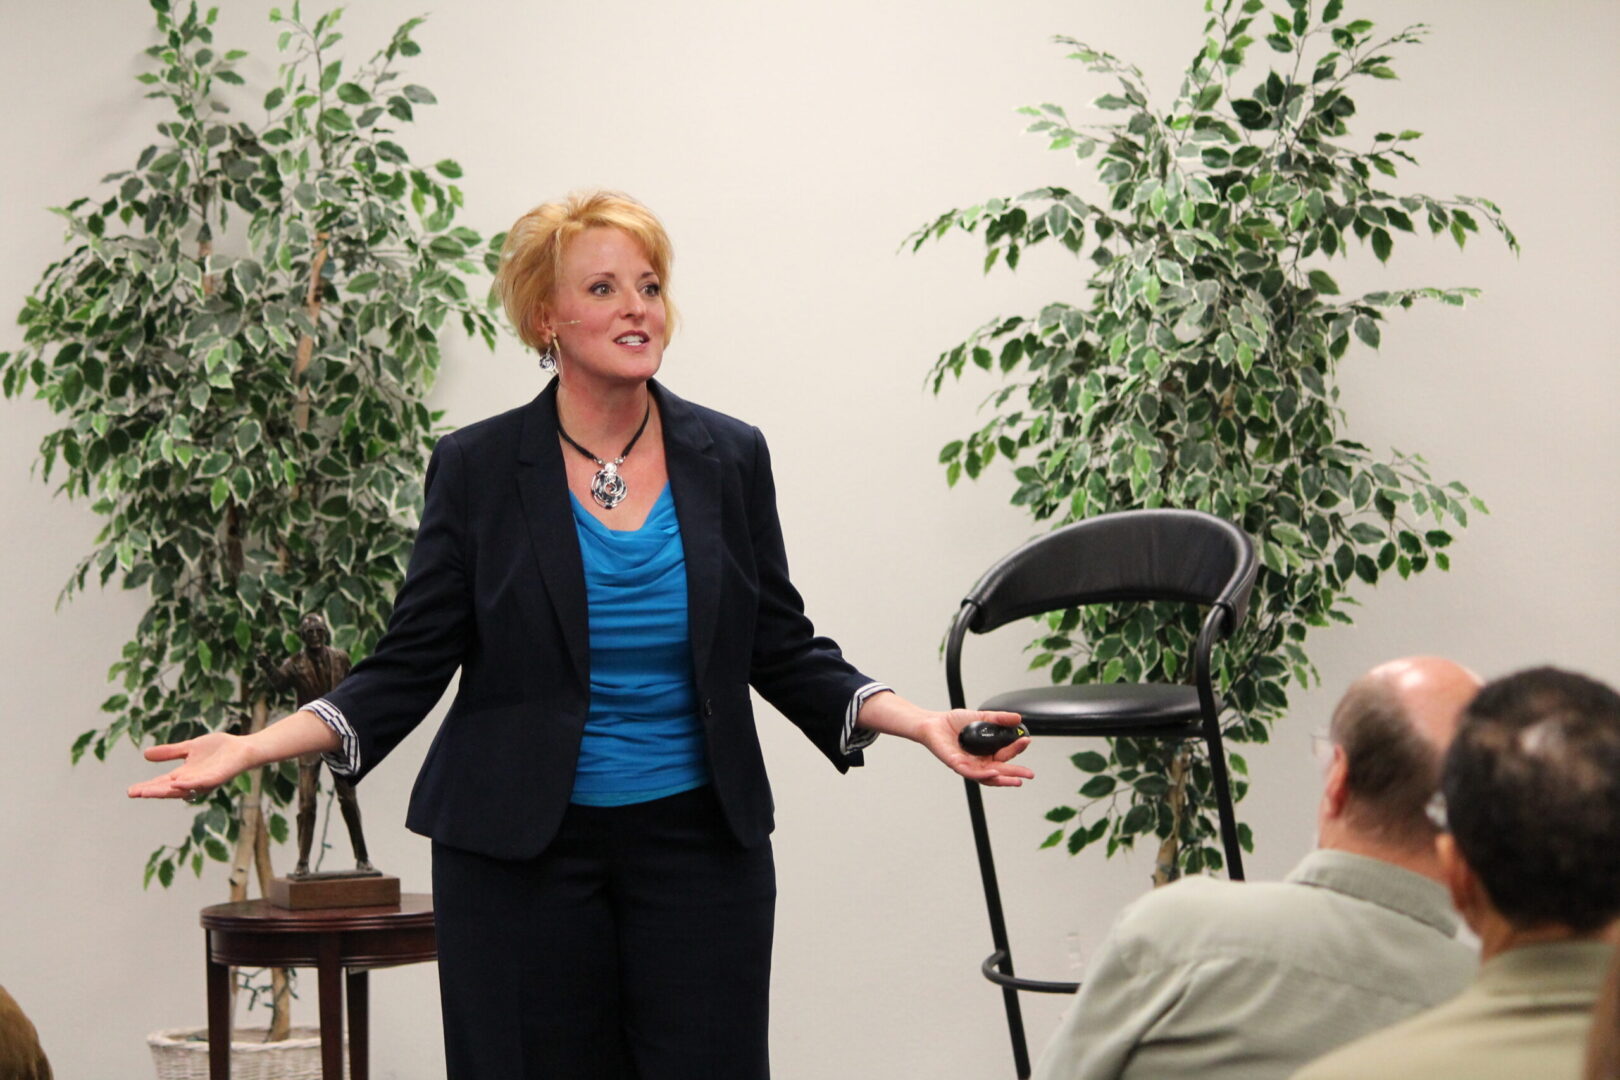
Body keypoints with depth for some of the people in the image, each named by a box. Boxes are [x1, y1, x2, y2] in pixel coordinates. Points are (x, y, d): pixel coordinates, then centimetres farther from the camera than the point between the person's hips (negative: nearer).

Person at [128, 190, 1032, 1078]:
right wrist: (259, 745, -14)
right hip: (522, 852, -1)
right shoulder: (477, 468, -2)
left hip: (697, 845, 2)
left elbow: (785, 652, 8)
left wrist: (920, 723, -6)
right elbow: (410, 666, -1)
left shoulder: (729, 458, 3)